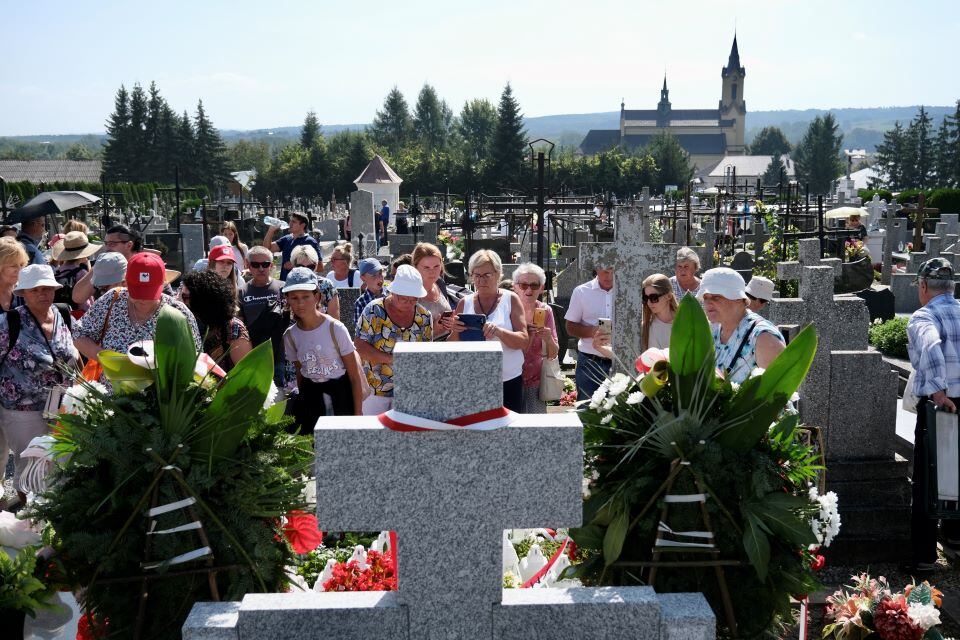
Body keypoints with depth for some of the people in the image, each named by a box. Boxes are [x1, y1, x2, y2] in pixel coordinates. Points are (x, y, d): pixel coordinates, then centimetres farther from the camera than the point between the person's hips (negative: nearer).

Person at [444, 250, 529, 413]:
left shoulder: (511, 299, 2)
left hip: (508, 381, -2)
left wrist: (499, 332, -23)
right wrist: (455, 331, -13)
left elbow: (524, 341, -6)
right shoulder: (464, 303, 8)